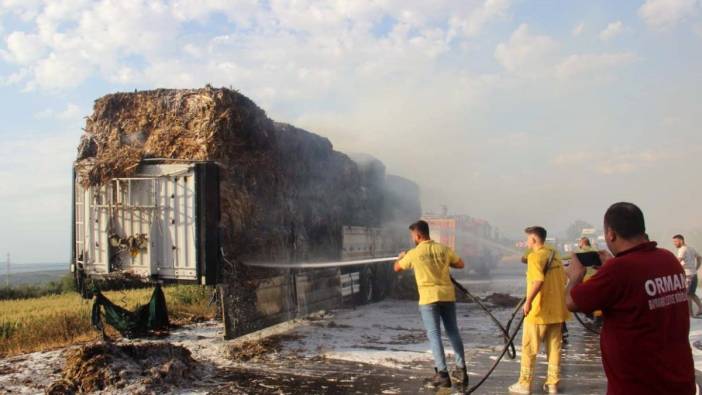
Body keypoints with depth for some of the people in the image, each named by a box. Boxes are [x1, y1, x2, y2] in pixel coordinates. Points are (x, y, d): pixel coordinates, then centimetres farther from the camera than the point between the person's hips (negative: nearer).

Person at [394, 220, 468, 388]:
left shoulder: (414, 253, -5)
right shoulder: (444, 249, 2)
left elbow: (397, 268, 11)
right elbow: (461, 264, 15)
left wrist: (400, 257, 32)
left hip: (428, 298, -3)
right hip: (447, 295, 4)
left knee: (434, 335, -1)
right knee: (453, 332, 13)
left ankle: (443, 374, -6)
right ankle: (461, 370, 17)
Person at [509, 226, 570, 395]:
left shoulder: (535, 256, -13)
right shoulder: (555, 254, 11)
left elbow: (539, 280, -27)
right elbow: (563, 279, 15)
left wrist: (528, 301, -24)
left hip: (538, 311, -7)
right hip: (556, 310, 7)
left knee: (529, 348, 3)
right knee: (554, 348, 12)